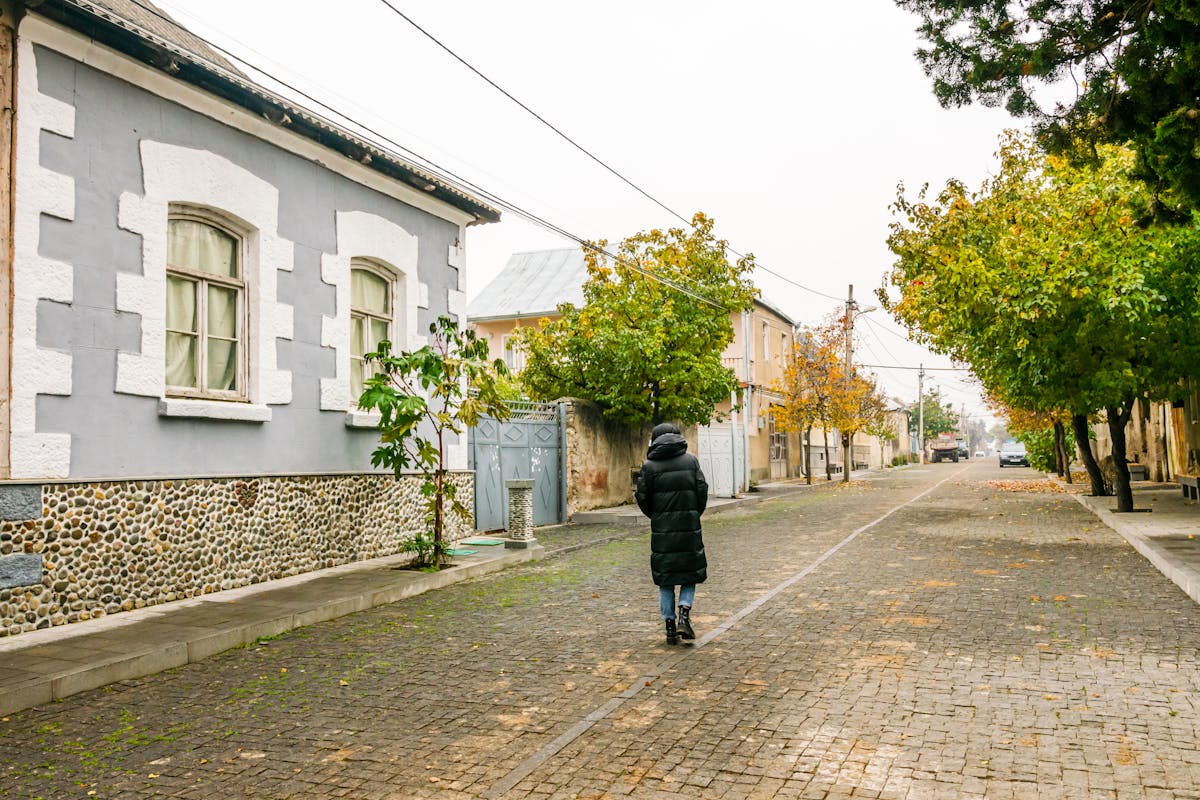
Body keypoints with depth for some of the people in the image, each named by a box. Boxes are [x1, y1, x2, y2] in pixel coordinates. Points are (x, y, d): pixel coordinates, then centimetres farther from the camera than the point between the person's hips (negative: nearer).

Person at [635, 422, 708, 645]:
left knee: (665, 579, 9)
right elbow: (702, 490, -1)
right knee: (690, 573, 14)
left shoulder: (649, 466, -2)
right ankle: (684, 613, -5)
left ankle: (670, 626, 10)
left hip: (662, 529, 0)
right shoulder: (691, 461, 2)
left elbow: (643, 498, -3)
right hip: (689, 526, 1)